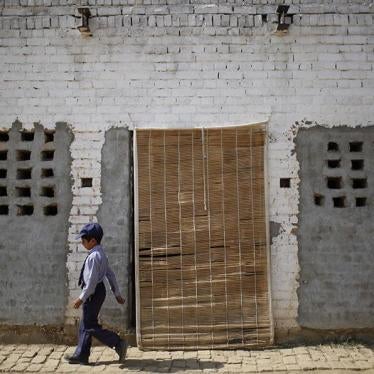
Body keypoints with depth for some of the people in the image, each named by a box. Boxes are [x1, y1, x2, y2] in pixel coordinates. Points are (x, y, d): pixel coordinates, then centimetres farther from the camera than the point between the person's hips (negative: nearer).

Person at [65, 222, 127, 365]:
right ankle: (81, 355, 23)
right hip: (98, 291, 10)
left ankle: (118, 343, 0)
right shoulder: (101, 254, 11)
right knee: (85, 324, 15)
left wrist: (81, 298, -19)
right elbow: (110, 274, 15)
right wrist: (117, 293, 20)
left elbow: (92, 281, -24)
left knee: (90, 326, -2)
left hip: (93, 293, -10)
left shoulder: (94, 257, -21)